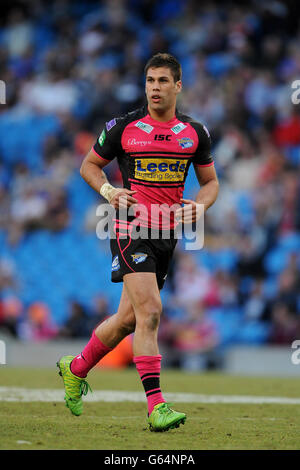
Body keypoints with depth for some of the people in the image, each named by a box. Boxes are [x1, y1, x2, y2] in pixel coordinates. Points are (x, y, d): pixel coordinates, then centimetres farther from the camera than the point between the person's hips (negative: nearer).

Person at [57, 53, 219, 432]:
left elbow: (210, 181, 16)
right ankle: (156, 406, -19)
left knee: (129, 318, 12)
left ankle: (75, 370, 36)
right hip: (132, 230, -4)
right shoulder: (123, 127, -3)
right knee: (149, 311, -18)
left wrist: (199, 205, -5)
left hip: (168, 234, 4)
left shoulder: (195, 133, 6)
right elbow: (89, 164, 10)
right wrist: (107, 190, -9)